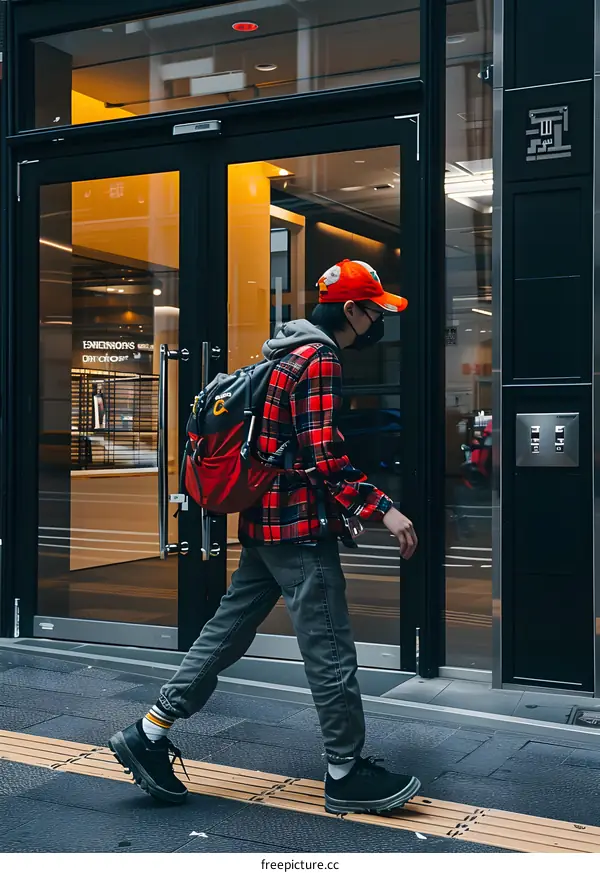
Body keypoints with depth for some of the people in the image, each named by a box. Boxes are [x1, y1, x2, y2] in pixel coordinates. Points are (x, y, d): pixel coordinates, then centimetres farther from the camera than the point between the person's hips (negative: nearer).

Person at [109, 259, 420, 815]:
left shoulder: (290, 356, 19)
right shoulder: (320, 360, -12)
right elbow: (324, 457, -21)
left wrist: (348, 507, 25)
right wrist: (381, 509, -21)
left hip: (266, 523, 10)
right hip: (302, 527, -10)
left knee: (227, 632, 13)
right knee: (329, 650, -1)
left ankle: (148, 735, 18)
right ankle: (346, 775, 10)